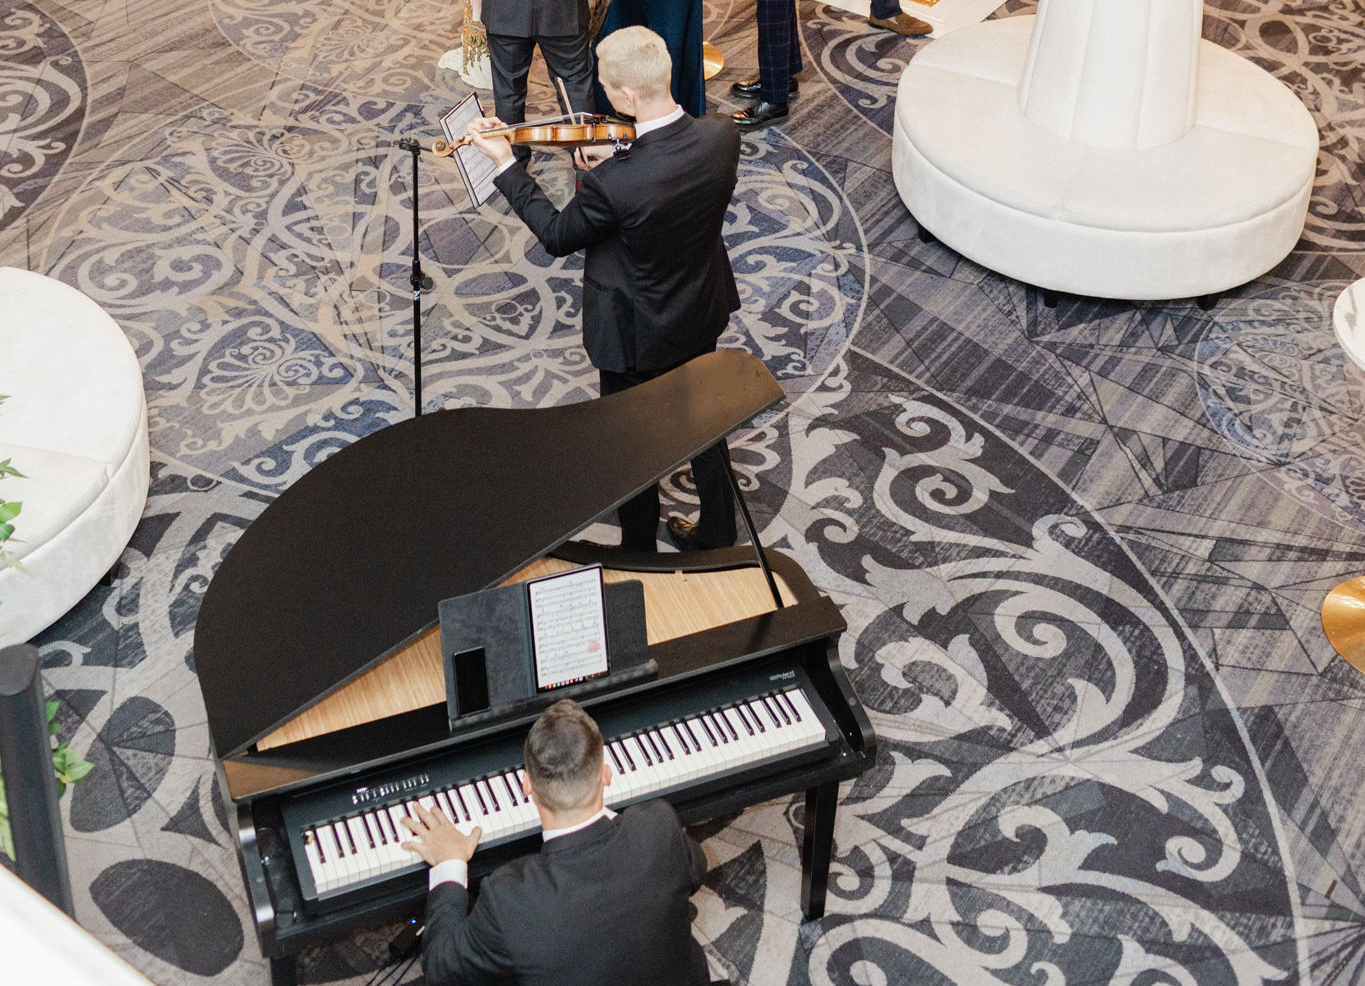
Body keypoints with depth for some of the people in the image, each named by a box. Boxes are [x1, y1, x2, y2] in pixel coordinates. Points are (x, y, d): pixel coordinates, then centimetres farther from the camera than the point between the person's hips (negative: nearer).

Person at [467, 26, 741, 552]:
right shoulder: (722, 134, -20)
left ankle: (638, 550, 41)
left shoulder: (613, 185, -36)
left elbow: (557, 236, -16)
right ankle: (718, 534, 47)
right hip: (702, 313, 6)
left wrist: (505, 164, -10)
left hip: (636, 334, -5)